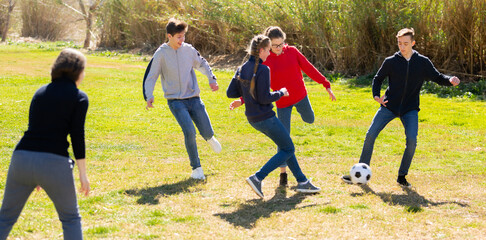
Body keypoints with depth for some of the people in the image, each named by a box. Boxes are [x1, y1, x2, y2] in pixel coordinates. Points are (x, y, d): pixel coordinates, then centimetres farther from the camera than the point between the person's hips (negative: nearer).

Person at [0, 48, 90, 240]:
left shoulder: (41, 92, 18)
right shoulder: (79, 97, 3)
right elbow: (77, 136, -4)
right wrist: (82, 173, 2)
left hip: (22, 158, 4)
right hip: (53, 162, -4)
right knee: (70, 218, 16)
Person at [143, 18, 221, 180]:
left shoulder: (189, 50, 1)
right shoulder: (161, 54, -8)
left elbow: (202, 64, 20)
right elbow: (150, 77, -3)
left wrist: (211, 79, 9)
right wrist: (148, 96, -16)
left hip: (194, 99, 3)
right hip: (176, 101, -3)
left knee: (207, 132, 3)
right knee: (189, 132, -21)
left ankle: (209, 139, 45)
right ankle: (196, 168, -4)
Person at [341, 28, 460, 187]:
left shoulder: (423, 62, -1)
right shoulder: (391, 61, -3)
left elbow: (438, 78, 6)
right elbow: (378, 79, 8)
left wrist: (450, 80, -14)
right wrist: (376, 95, -9)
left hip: (410, 109, 0)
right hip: (389, 106, 0)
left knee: (412, 140, -18)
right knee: (370, 135, -9)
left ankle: (402, 176, 1)